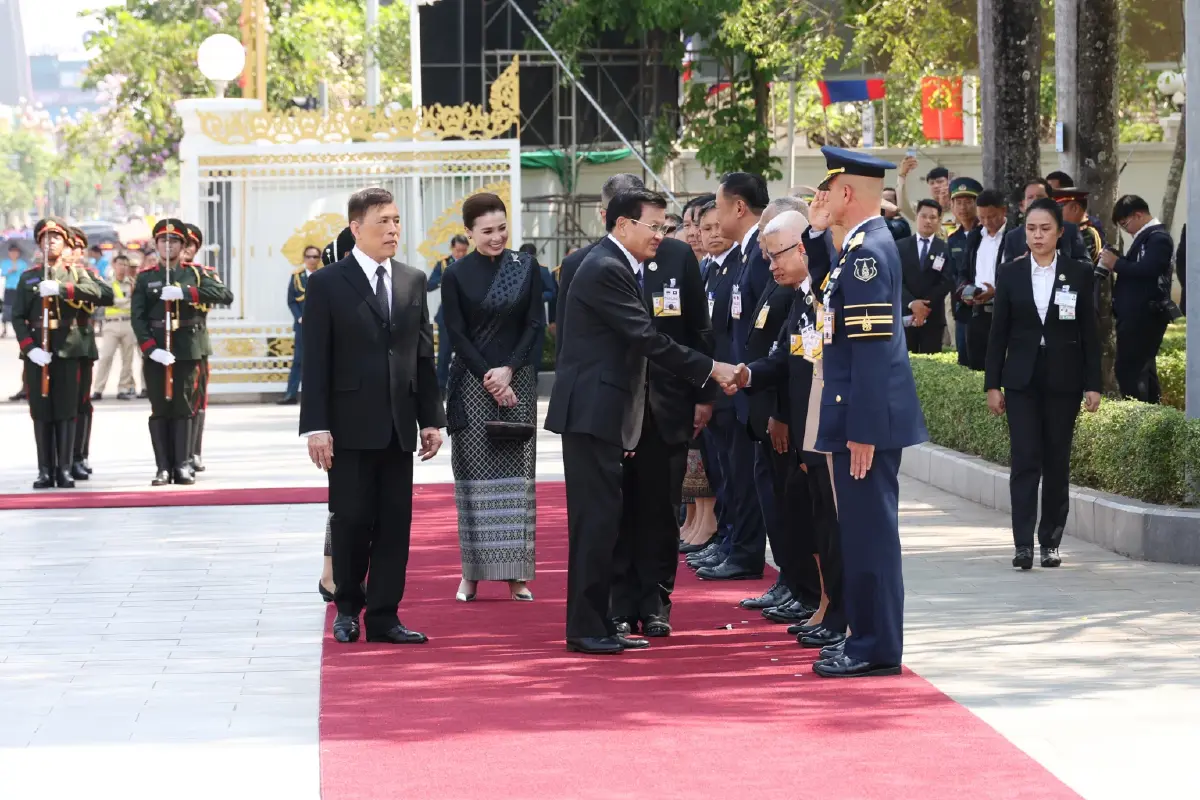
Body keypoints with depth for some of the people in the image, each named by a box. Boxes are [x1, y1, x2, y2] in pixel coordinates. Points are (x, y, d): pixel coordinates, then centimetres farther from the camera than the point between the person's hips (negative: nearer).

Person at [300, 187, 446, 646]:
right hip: (351, 426, -4)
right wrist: (316, 426, -12)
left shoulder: (413, 282, 12)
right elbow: (315, 362, -6)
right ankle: (347, 609, 17)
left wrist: (431, 418, 8)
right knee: (351, 521, 0)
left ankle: (384, 617, 9)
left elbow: (424, 355, 13)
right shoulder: (327, 284, -2)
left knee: (395, 524, 3)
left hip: (399, 426, 4)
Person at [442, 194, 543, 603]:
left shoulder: (526, 267, 5)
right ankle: (472, 572, 3)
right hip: (472, 382, -1)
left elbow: (535, 325, 3)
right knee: (475, 476, -1)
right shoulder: (456, 274, 0)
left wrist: (509, 369, -10)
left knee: (516, 474, 0)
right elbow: (456, 335, -2)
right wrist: (489, 379, -10)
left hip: (518, 380, 1)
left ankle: (516, 572, 3)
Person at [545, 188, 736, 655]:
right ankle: (585, 629, -5)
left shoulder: (616, 267, 18)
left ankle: (597, 623, 15)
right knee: (596, 517, -8)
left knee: (601, 519, 11)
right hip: (592, 411, -10)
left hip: (605, 414, 10)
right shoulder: (604, 270, -15)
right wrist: (709, 370, -15)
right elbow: (647, 338, -19)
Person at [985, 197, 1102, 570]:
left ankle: (1050, 542, 12)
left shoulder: (1079, 274, 2)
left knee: (1057, 462, 4)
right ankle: (1023, 544, -11)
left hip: (1063, 381, 0)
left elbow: (1089, 332, 3)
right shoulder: (1010, 274, 4)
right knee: (1025, 459, -8)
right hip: (1022, 380, 0)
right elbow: (999, 332, 5)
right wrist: (992, 384, 1)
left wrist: (1093, 384, -1)